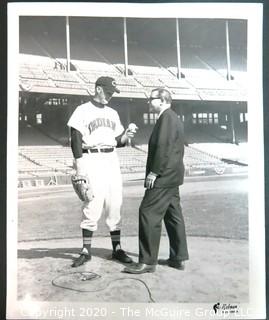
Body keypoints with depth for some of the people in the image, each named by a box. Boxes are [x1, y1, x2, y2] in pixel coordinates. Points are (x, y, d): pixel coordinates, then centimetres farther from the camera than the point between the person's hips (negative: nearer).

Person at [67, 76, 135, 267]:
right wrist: (80, 167, -14)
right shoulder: (83, 111, 1)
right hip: (91, 160, -5)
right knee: (91, 207, -4)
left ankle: (117, 248, 14)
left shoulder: (113, 113, 17)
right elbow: (76, 140, -6)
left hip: (112, 160, 5)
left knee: (115, 205, 5)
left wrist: (126, 137, -4)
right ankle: (86, 251, 8)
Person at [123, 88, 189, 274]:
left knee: (149, 214, -9)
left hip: (164, 176, -11)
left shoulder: (167, 117, -12)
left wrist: (154, 172, -20)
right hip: (172, 175, 11)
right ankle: (179, 258, 21)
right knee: (173, 215, 13)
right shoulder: (174, 118, 20)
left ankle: (148, 261, -5)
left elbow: (163, 146, -22)